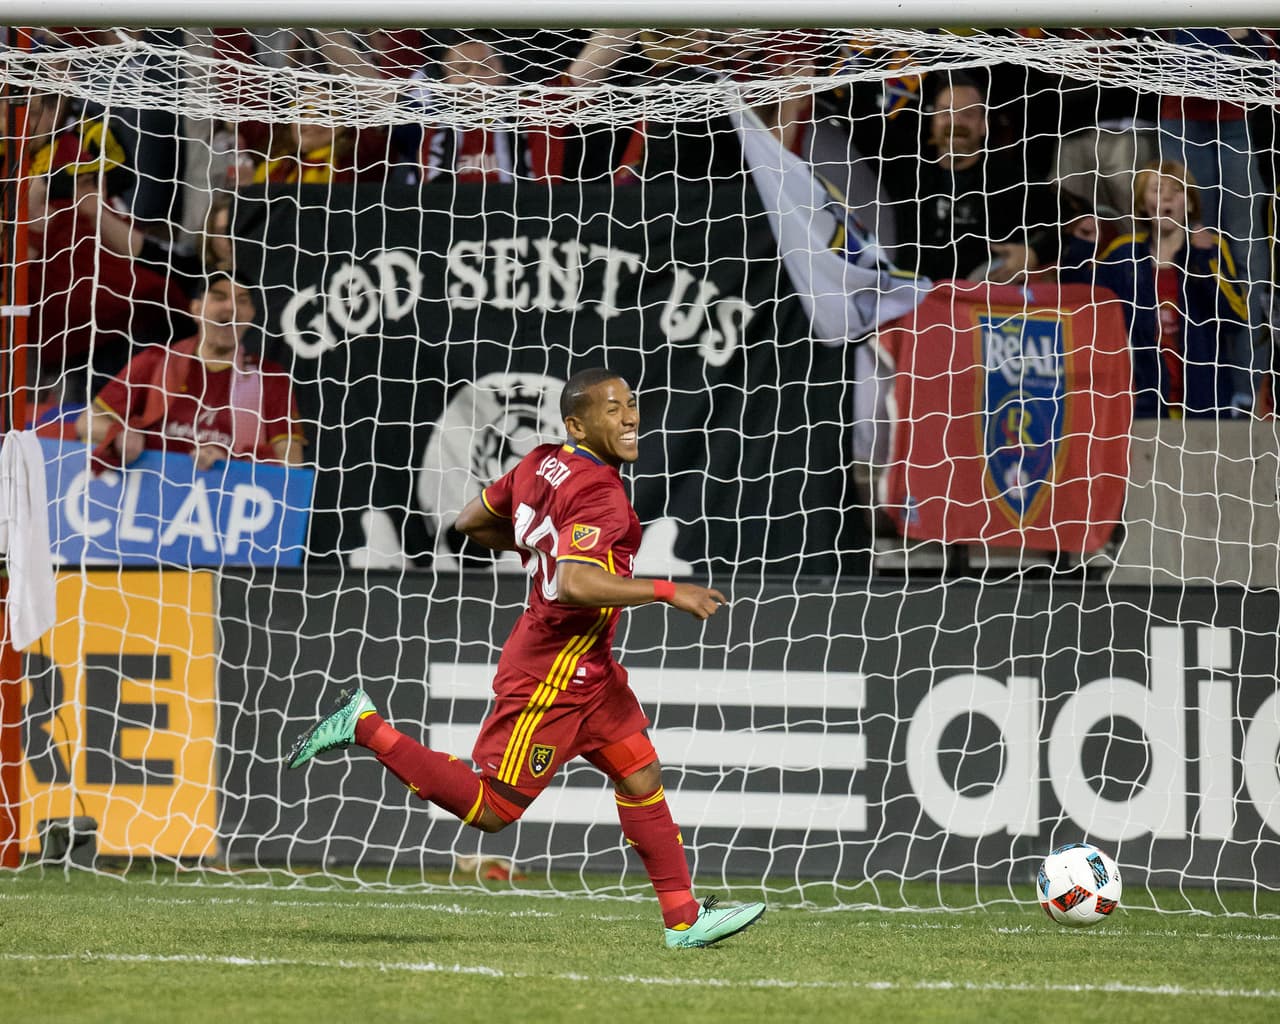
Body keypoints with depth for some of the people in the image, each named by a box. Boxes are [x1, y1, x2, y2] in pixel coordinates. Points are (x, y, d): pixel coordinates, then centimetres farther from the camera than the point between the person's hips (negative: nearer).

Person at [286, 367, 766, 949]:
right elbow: (574, 586, -38)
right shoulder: (599, 496, -24)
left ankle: (683, 919, 11)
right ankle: (368, 728, 2)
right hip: (550, 678, -10)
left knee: (641, 777, 8)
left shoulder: (540, 465, 3)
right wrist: (667, 591, -32)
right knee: (491, 810, -3)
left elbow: (471, 522, 16)